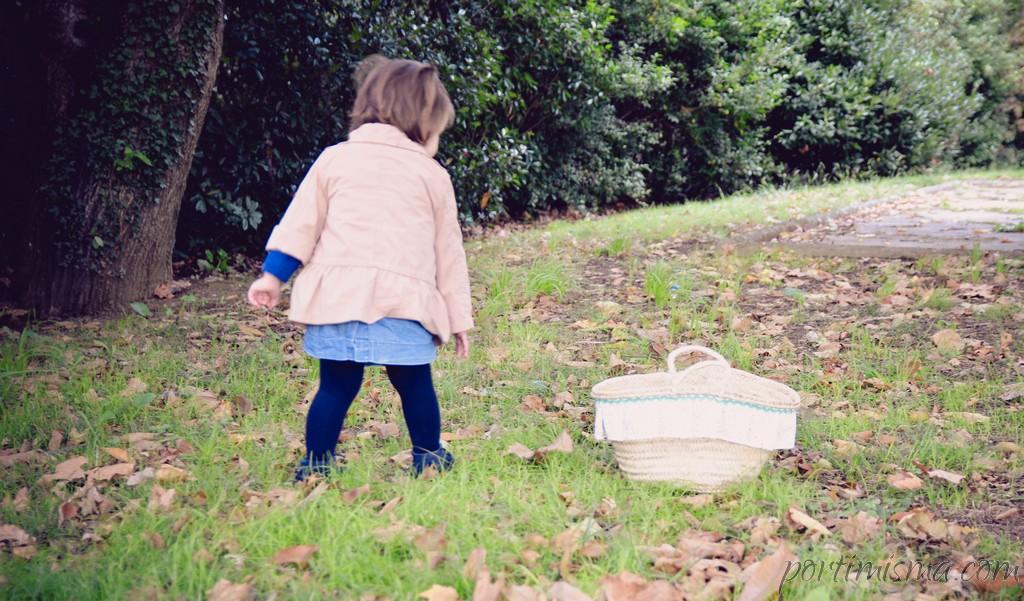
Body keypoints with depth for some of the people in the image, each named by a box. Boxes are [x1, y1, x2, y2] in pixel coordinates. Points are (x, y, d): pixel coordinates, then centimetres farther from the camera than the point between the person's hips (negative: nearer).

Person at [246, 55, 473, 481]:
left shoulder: (335, 158, 14)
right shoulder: (433, 174, 13)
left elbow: (301, 222, 10)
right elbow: (447, 251, 17)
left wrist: (274, 274, 14)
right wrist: (459, 317, 21)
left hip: (337, 297, 1)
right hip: (405, 299, -1)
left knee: (336, 386, 10)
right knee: (414, 384, 14)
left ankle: (315, 466, 15)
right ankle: (428, 458, 26)